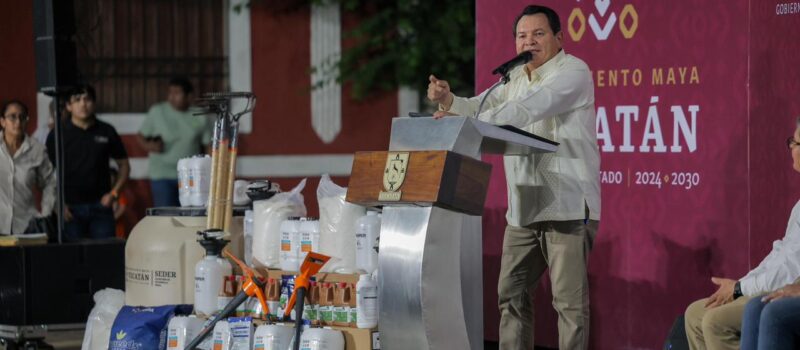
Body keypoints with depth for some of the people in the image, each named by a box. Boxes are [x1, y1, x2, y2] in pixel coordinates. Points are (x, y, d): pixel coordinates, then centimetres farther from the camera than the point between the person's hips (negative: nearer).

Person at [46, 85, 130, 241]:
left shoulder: (106, 132, 8)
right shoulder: (58, 134, 2)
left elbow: (124, 165, 15)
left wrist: (114, 193, 0)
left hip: (100, 205, 2)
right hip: (70, 208, -1)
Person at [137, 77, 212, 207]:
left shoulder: (200, 117, 4)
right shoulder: (157, 112, 2)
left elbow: (209, 145, 8)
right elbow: (141, 136, 8)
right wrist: (148, 146, -15)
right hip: (162, 176, -2)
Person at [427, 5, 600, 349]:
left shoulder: (573, 72, -9)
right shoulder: (515, 78, 17)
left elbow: (527, 109, -25)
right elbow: (482, 108, 6)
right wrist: (449, 101, -17)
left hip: (567, 205, -8)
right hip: (524, 207, 8)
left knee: (569, 299, -7)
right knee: (511, 293, 9)